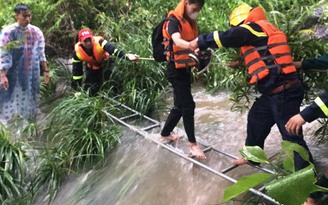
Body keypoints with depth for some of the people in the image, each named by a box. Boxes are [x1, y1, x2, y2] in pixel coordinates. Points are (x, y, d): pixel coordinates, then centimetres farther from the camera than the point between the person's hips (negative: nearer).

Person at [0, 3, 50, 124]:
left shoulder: (36, 32, 0)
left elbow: (41, 54, 7)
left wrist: (45, 70, 5)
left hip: (31, 74, 4)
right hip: (13, 74, -3)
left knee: (29, 100, 14)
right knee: (12, 101, 2)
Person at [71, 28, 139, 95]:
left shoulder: (99, 42, -38)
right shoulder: (77, 51, -26)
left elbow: (114, 50, -54)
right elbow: (77, 69, -13)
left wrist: (127, 56, -71)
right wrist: (76, 83, -9)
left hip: (106, 63, -3)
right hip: (92, 68, 3)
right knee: (89, 89, 1)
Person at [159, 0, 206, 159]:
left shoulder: (190, 22, 14)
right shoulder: (174, 21, -15)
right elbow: (177, 41, -34)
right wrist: (191, 46, -54)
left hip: (185, 69, 9)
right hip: (176, 70, -9)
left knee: (180, 105, 16)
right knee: (188, 105, -9)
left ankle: (165, 134, 32)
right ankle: (193, 144, -2)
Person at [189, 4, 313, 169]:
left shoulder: (255, 28, -10)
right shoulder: (264, 30, 18)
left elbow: (226, 38, -13)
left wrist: (199, 41, -1)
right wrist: (241, 62, 40)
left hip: (283, 92, -10)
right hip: (275, 91, 10)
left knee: (291, 135, -5)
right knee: (256, 119, 23)